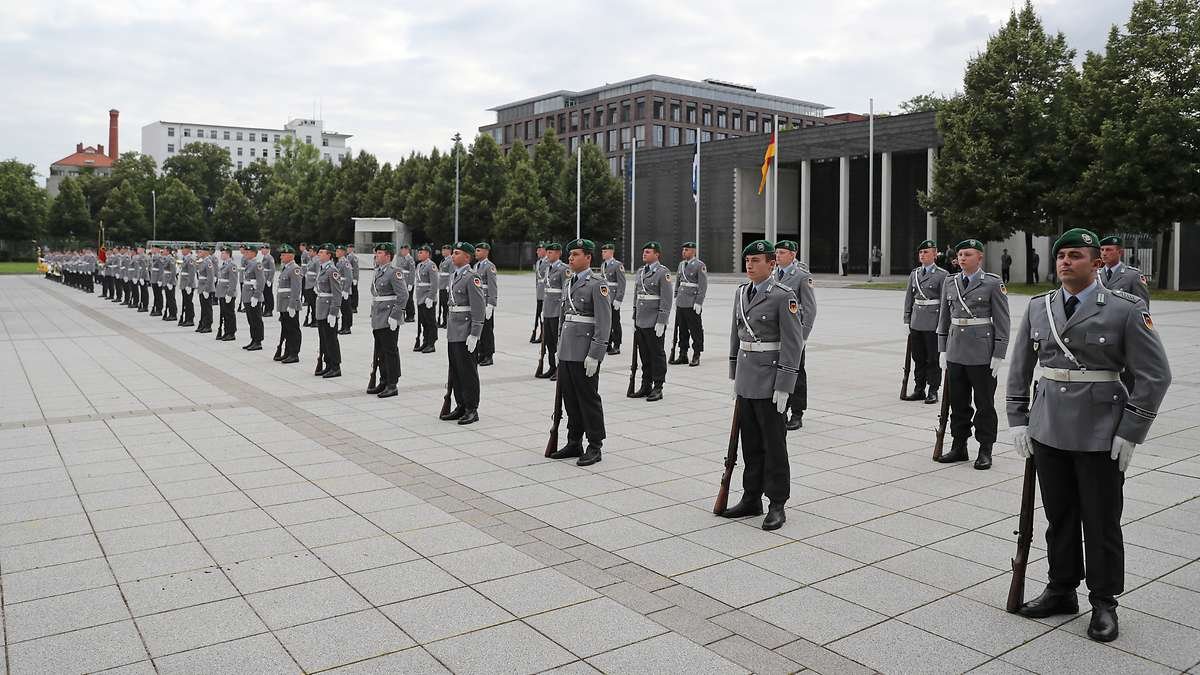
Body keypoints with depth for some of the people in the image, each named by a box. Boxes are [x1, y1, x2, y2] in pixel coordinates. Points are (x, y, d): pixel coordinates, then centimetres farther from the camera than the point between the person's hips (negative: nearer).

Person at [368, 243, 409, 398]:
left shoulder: (394, 272, -13)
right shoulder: (378, 271, 16)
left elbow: (403, 296, -19)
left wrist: (394, 316, -21)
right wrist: (373, 314, 20)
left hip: (389, 321, -9)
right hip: (377, 320, 9)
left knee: (390, 352, -3)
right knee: (380, 353, 14)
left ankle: (392, 385, 3)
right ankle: (383, 382, 24)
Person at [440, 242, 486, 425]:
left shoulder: (472, 277, -13)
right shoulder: (454, 276, 15)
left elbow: (479, 308, -17)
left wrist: (474, 335, -20)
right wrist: (449, 328, 20)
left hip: (466, 333, -9)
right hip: (453, 332, 9)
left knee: (467, 371, -2)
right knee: (455, 370, 13)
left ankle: (472, 410, 6)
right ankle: (460, 406, 22)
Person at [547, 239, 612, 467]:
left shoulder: (598, 284, -9)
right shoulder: (570, 285, 16)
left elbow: (603, 323, -15)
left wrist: (594, 356, -19)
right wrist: (561, 350, 18)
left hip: (585, 355, -8)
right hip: (566, 353, 8)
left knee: (589, 399, -1)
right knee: (570, 399, 12)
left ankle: (595, 447, 8)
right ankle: (574, 444, 22)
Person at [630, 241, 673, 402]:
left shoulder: (663, 272, -8)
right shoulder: (640, 272, 14)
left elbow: (666, 300, -13)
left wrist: (661, 322, -17)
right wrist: (634, 318, 17)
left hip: (655, 323, -7)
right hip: (641, 322, 7)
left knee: (657, 355, 1)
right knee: (644, 355, 11)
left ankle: (658, 388, 7)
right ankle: (646, 386, 19)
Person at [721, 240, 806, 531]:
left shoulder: (783, 297, -11)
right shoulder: (741, 293, 10)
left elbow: (793, 344, -14)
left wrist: (783, 387, -16)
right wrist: (735, 375, 16)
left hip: (770, 383, -6)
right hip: (746, 381, 7)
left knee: (773, 444, 2)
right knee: (750, 442, 14)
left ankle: (777, 505, 13)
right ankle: (751, 499, 25)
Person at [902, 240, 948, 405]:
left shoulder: (942, 275, -5)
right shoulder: (914, 274, 10)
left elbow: (945, 301, -7)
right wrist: (907, 320, 8)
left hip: (933, 324, -5)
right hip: (916, 322, 5)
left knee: (933, 358, 2)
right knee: (918, 357, 10)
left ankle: (933, 391, 10)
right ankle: (919, 389, 19)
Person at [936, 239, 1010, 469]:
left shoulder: (993, 284, -5)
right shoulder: (950, 282, 8)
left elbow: (1002, 321, -6)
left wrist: (998, 355, -10)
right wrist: (943, 349, 11)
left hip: (982, 353, -5)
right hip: (956, 353, 5)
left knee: (984, 403, 4)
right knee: (957, 402, 11)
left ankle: (985, 451, 14)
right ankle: (959, 447, 22)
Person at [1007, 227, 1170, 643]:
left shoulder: (1125, 310, -7)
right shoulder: (1038, 308, 6)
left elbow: (1155, 375, -7)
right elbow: (1019, 369, 12)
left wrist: (1130, 433, -10)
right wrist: (1017, 420, 7)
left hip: (1100, 437, -4)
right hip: (1047, 433, 4)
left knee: (1101, 522, 7)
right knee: (1059, 516, 14)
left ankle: (1104, 603, 22)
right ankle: (1061, 590, 29)